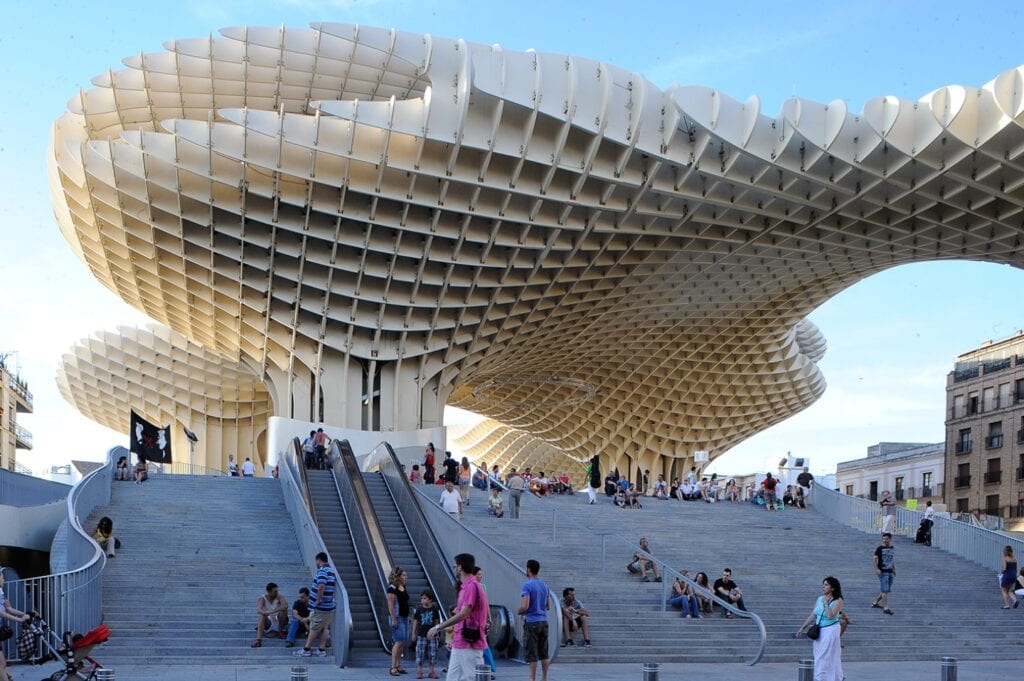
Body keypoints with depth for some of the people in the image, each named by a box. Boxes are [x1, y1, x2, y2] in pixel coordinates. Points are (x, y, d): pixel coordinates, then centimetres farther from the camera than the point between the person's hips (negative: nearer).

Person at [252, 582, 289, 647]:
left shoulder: (279, 597, -9)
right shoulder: (262, 599, -10)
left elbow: (285, 606, -30)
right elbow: (259, 610, -28)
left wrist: (273, 611, -42)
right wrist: (266, 613, -50)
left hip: (279, 620, 0)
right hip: (267, 622, 0)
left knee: (283, 610, -26)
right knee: (262, 616, -32)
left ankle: (281, 631, -8)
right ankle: (258, 640, -44)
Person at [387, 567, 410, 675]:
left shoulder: (403, 587, 13)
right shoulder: (392, 588, -12)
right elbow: (390, 604, -17)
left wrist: (408, 617, 16)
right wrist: (394, 619, -21)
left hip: (404, 617, 9)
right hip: (397, 617, -9)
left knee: (402, 642, 9)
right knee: (399, 642, -13)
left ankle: (398, 666, 16)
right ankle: (393, 668, -11)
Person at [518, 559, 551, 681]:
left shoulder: (527, 585, -12)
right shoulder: (545, 585, 11)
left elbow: (525, 606, -19)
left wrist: (519, 611, 1)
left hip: (531, 622, -7)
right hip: (544, 621, 7)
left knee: (532, 653, -3)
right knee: (543, 653, 12)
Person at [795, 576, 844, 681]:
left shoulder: (838, 601, -9)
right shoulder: (819, 599, 8)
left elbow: (830, 616, -22)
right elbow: (812, 615, 13)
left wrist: (826, 603, -14)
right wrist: (802, 628, 12)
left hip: (830, 631, -6)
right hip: (819, 631, 6)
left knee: (828, 658, -4)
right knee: (818, 657, 10)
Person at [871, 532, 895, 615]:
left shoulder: (892, 548, 10)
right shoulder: (880, 549, -8)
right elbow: (875, 559, -11)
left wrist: (894, 569, 16)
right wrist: (876, 569, -21)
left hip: (890, 572, 7)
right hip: (883, 572, -7)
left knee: (886, 590, 12)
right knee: (884, 590, -9)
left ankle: (875, 602, 27)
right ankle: (885, 608, -7)